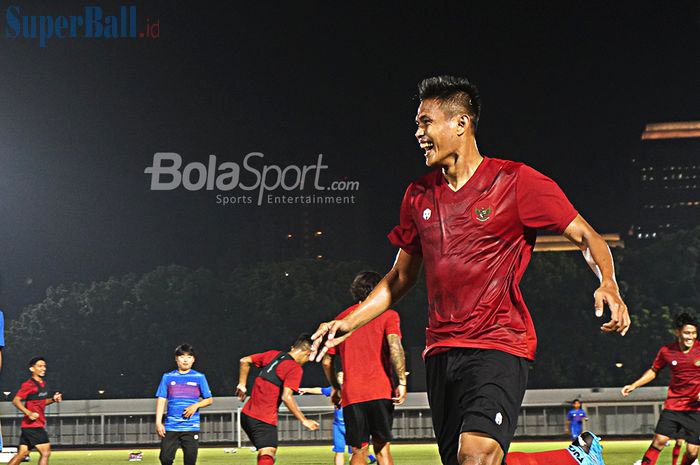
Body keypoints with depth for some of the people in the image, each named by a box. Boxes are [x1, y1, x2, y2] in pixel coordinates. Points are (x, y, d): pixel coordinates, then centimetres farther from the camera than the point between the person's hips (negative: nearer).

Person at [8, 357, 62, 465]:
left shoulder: (43, 384, 14)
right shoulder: (29, 385, -12)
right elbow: (16, 401, -17)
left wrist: (53, 399, 8)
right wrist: (29, 413, -27)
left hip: (38, 425, 9)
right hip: (32, 425, -9)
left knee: (22, 454, 11)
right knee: (46, 452, -9)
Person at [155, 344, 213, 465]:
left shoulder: (199, 377, 5)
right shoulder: (168, 377, 7)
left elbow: (209, 400, 8)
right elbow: (161, 400, 5)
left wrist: (196, 405, -10)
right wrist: (158, 422, -4)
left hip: (191, 427, 0)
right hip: (171, 426, 1)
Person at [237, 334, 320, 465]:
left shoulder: (272, 354, 11)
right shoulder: (295, 368, -11)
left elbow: (244, 361, 18)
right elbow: (286, 397, -20)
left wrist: (242, 385, 26)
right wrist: (304, 420, -14)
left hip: (246, 414, 8)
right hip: (264, 420, -8)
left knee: (265, 454, 20)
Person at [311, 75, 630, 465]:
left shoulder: (516, 181, -2)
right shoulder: (418, 195, 14)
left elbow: (587, 237, -1)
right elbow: (400, 278, 24)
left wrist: (608, 285, -20)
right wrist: (349, 323, 15)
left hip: (499, 348, -6)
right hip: (440, 353, 6)